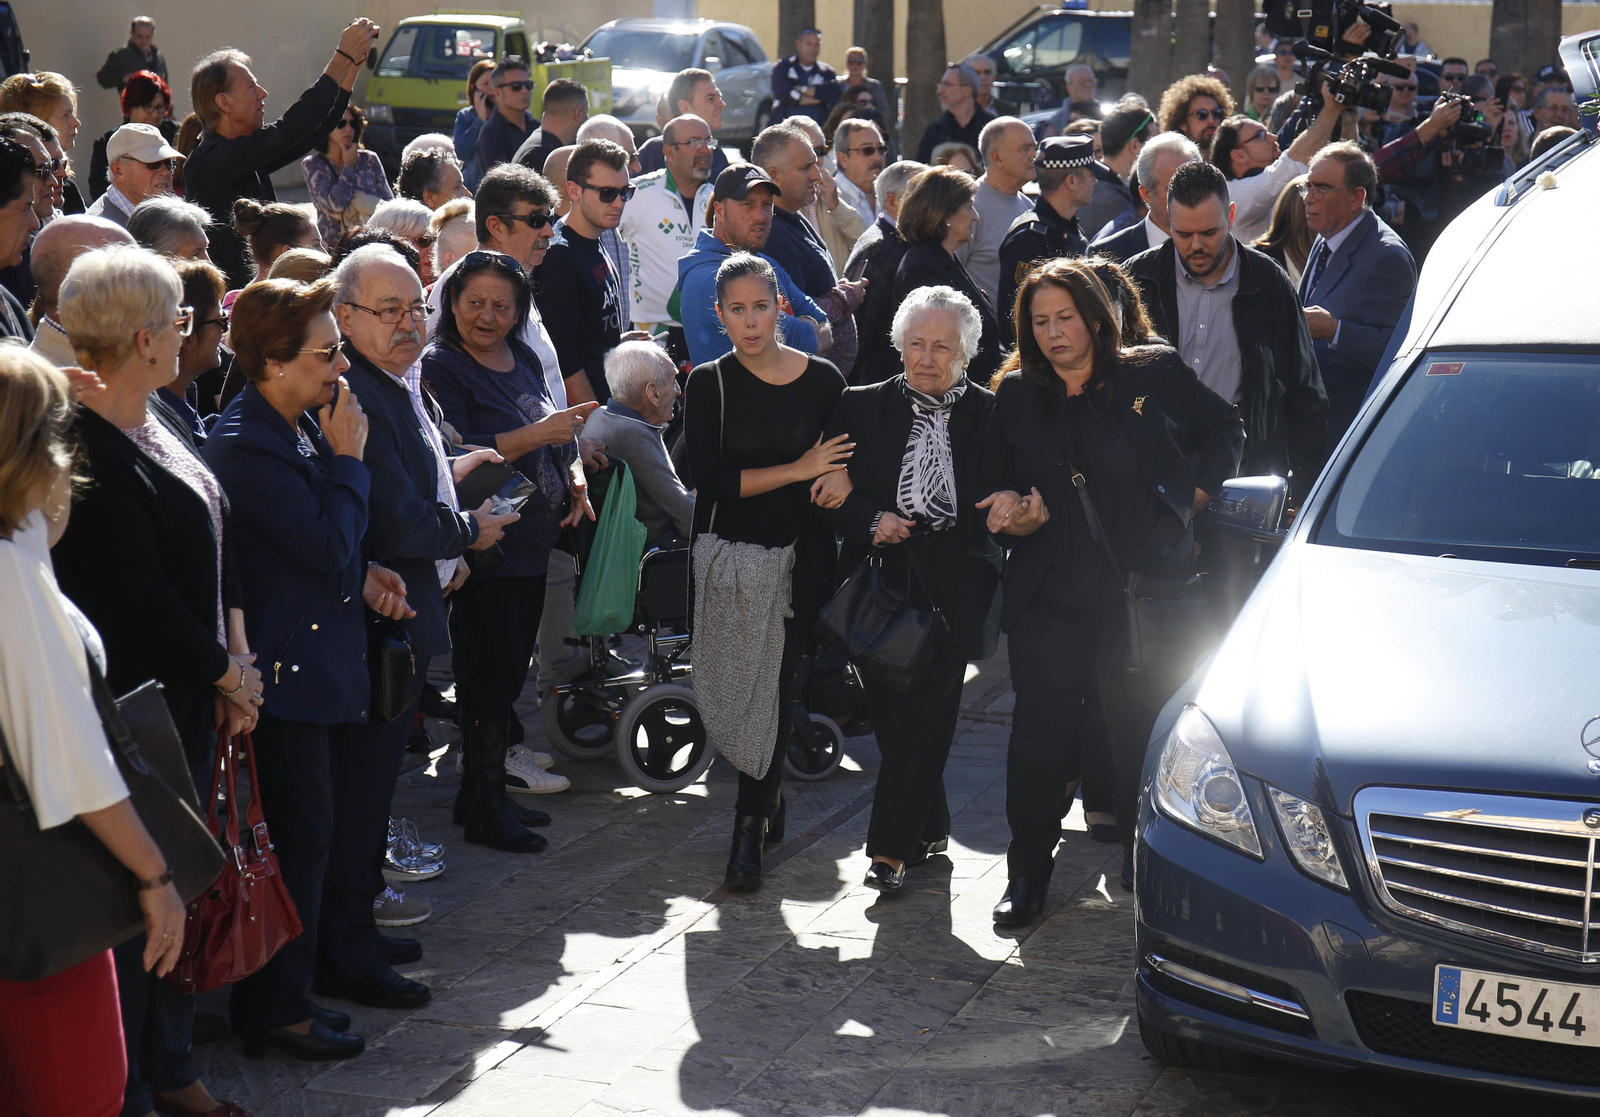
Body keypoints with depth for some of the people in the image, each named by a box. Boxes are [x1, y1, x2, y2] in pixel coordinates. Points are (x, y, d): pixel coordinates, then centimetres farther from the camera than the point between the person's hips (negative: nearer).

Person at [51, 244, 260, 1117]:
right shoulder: (91, 455, -22)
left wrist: (235, 659, 3)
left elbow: (215, 545, 13)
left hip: (188, 697, 10)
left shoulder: (158, 421, 8)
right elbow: (141, 602, -21)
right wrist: (230, 674, -9)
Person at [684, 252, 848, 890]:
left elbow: (843, 470, 12)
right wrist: (798, 470, -13)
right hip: (729, 557, 1)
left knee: (775, 686, -6)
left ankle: (750, 829, 0)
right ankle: (769, 802, 28)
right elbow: (710, 481, -11)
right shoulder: (710, 385, 0)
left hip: (801, 556, 0)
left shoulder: (822, 380, 3)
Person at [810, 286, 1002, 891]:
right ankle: (929, 830, 25)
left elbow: (989, 507, -7)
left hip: (952, 591, -2)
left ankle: (891, 847, 1)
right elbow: (828, 494, 4)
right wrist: (874, 522, -15)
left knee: (924, 714, -6)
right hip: (879, 585, 3)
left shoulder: (992, 415, 0)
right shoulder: (860, 408, 6)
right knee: (891, 715, 6)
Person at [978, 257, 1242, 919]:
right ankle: (1027, 872, 13)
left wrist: (1195, 494, 4)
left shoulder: (1156, 376, 1)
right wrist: (1012, 511, -6)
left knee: (1143, 726, 4)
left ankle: (1145, 861, 21)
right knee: (1042, 728, 0)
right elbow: (993, 486, 16)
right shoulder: (1015, 396, 8)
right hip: (1049, 591, 2)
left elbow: (1224, 429, 14)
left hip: (1145, 585, -1)